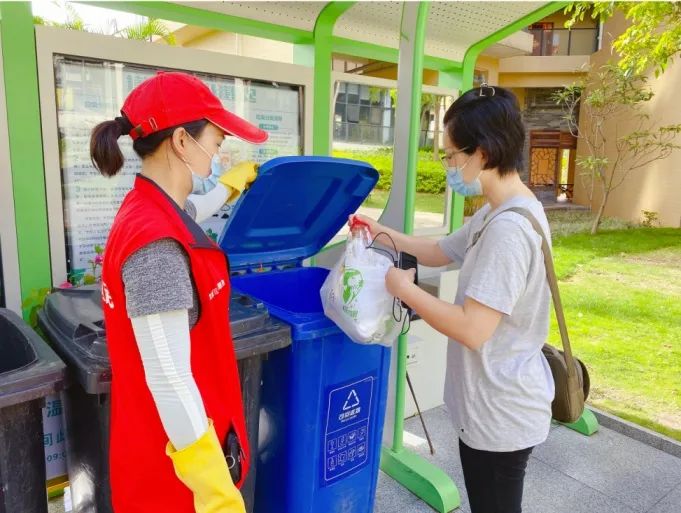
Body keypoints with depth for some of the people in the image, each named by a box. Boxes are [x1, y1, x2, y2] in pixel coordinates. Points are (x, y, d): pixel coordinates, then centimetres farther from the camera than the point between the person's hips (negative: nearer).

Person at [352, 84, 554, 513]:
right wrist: (383, 233, 5)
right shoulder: (496, 215, 5)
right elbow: (439, 253, 16)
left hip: (501, 415, -10)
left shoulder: (508, 228, -29)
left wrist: (404, 289, -20)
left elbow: (472, 330, -31)